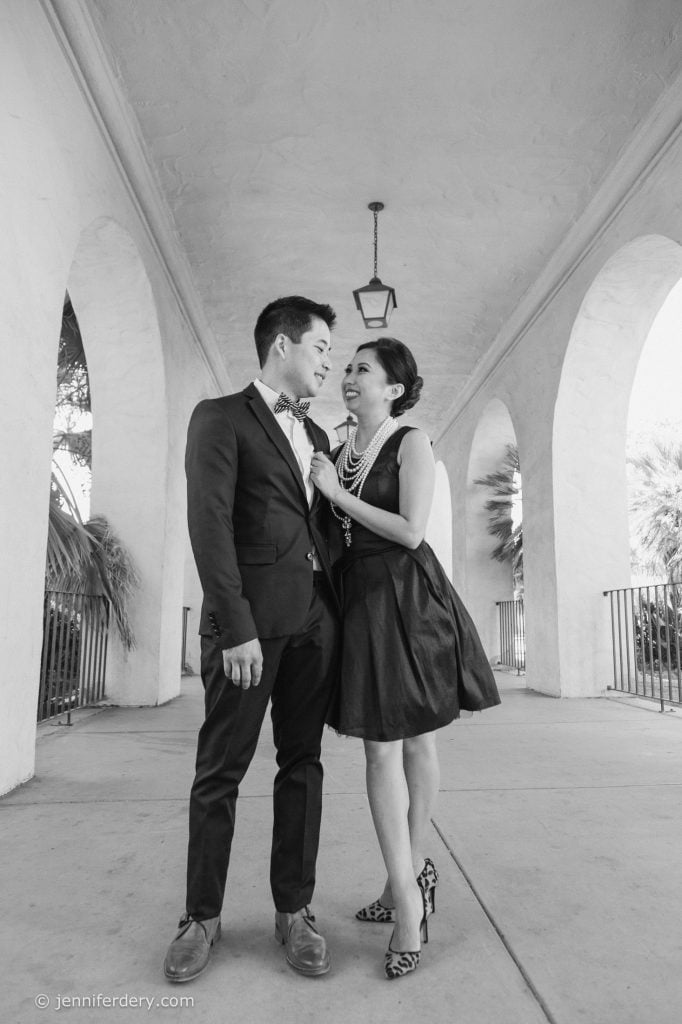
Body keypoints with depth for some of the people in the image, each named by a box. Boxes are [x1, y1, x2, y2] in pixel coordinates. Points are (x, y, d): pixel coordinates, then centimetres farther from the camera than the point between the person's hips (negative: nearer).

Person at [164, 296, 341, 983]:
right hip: (250, 615, -6)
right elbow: (210, 524, -10)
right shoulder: (220, 418, 0)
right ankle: (202, 917, 22)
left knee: (302, 764, 10)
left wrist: (341, 611, 7)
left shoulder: (316, 435, 20)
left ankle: (293, 910, 24)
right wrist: (235, 628, -17)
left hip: (315, 616, 6)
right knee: (220, 769, 4)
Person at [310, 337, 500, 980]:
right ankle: (409, 888, 17)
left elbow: (411, 532, -16)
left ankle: (407, 879, 15)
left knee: (414, 741, 3)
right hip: (359, 596, 6)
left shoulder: (412, 443, -5)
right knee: (381, 747, 6)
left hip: (404, 598, -6)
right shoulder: (342, 450, 13)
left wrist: (337, 492, -12)